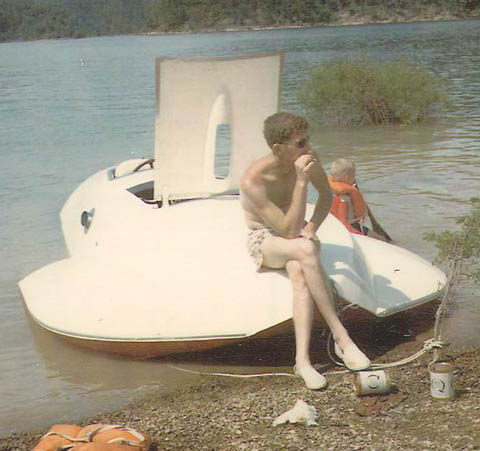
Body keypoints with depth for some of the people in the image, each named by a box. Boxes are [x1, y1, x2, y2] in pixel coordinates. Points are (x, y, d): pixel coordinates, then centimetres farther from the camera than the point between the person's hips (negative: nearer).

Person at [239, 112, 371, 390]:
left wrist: (312, 227, -9)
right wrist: (301, 182, -36)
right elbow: (288, 231, -31)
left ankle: (302, 359, -42)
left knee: (299, 271, -34)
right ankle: (341, 338, -36)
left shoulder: (308, 159, -12)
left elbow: (326, 195, 9)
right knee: (306, 249, -37)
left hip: (296, 235, 4)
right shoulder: (253, 181, -28)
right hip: (265, 241, -4)